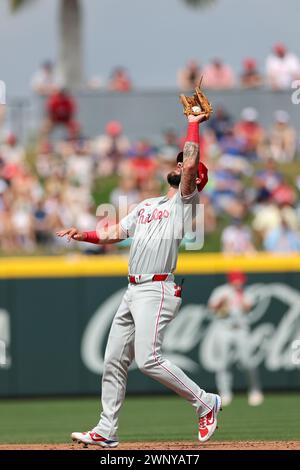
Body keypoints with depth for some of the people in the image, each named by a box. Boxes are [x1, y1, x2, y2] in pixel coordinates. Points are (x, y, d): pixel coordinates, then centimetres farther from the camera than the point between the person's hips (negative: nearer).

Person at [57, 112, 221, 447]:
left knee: (148, 359, -20)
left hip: (158, 290, -8)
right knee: (114, 360, 7)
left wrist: (194, 123, -7)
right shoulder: (146, 206, 24)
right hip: (132, 291, 8)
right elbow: (114, 233, 19)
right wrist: (83, 235, 2)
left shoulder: (185, 202, 0)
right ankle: (106, 431, 14)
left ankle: (204, 402, -7)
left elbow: (191, 163, -17)